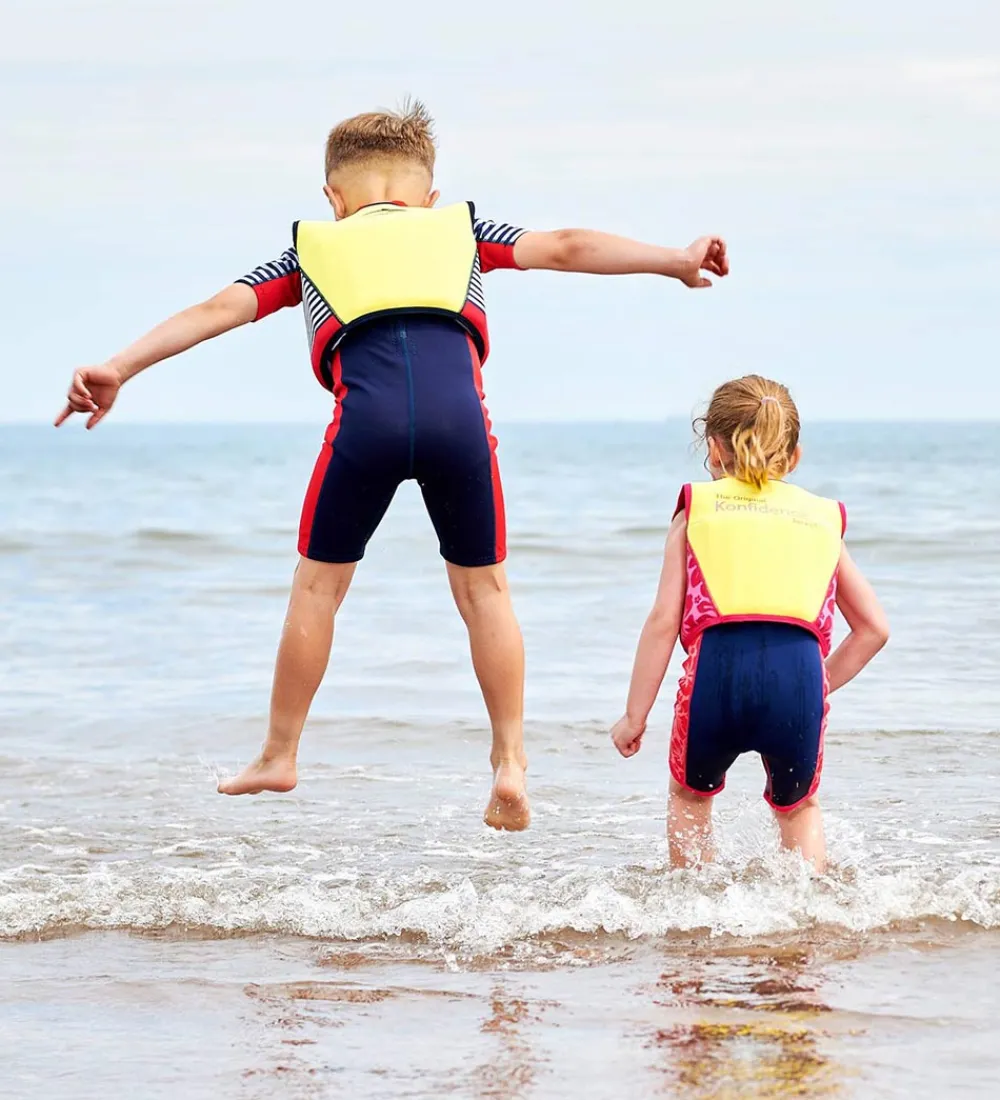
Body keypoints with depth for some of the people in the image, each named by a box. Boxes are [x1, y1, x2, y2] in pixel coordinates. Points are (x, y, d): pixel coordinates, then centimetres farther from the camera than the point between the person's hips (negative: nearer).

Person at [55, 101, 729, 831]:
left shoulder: (313, 249, 28)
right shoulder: (461, 231, 30)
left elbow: (220, 310, 20)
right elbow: (567, 248, 27)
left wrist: (119, 368, 16)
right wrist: (676, 262, 33)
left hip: (368, 417, -1)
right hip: (458, 414, 1)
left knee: (318, 585, 16)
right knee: (483, 587, 15)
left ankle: (280, 757, 23)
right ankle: (511, 765, 10)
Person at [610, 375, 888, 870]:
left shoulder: (697, 507, 19)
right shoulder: (823, 518, 26)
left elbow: (664, 620, 10)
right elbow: (874, 628, 25)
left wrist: (634, 716, 14)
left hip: (717, 667, -1)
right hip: (800, 670, 1)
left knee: (691, 794, 30)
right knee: (797, 804, 30)